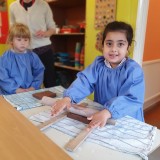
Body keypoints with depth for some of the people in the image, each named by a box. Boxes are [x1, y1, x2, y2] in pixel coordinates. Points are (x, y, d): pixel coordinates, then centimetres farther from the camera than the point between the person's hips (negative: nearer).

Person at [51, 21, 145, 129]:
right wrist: (68, 97, -27)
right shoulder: (98, 64, 1)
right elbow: (84, 81, -11)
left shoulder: (134, 70, -13)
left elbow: (132, 99, -24)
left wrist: (107, 112, -39)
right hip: (99, 115, 3)